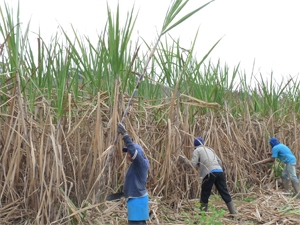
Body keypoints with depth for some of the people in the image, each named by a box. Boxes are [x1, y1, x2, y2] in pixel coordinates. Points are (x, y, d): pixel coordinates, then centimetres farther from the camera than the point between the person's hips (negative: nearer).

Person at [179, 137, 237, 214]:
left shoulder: (197, 150, 12)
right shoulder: (210, 149, 29)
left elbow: (193, 164, 1)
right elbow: (219, 162, 24)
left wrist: (185, 160, 14)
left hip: (209, 173, -5)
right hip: (219, 171, 5)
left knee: (205, 195, 7)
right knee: (225, 193, 8)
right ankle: (234, 213, 7)